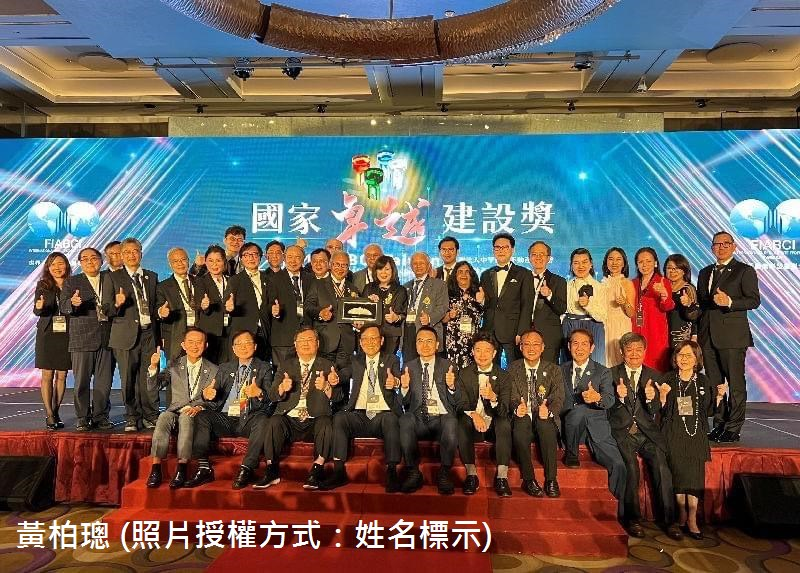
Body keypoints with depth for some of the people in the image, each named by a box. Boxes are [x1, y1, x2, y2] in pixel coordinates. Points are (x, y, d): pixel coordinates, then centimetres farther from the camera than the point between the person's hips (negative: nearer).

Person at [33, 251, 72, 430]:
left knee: (62, 375, 5)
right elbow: (36, 311, -2)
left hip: (66, 335, 1)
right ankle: (49, 415, 5)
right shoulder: (42, 285, 3)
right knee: (47, 375, 0)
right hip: (47, 334, 0)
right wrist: (40, 307, -23)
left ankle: (55, 412, 16)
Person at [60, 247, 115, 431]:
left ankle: (100, 417, 15)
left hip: (107, 338, 2)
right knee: (82, 381, 2)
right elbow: (63, 307, -5)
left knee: (104, 381, 4)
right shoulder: (72, 282, 7)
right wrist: (73, 303, -26)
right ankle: (82, 419, 13)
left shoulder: (110, 279, 13)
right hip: (82, 339, -1)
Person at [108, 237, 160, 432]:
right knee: (128, 379, 3)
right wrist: (117, 304, -20)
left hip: (149, 333, 2)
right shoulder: (114, 277, 4)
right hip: (127, 334, -2)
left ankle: (150, 416, 13)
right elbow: (108, 311, 0)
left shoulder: (152, 277, 15)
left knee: (150, 377, 1)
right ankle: (132, 418, 16)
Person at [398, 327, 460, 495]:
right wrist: (405, 387, -11)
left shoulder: (448, 366, 9)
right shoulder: (409, 368, 12)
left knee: (451, 422, -34)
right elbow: (404, 403, 9)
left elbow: (456, 402, 6)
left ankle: (444, 474, -18)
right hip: (418, 420, 1)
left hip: (442, 419, -1)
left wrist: (451, 386, -15)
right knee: (405, 420, -32)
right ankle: (413, 473, -18)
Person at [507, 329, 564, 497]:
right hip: (522, 418, 0)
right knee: (519, 429, -34)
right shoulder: (513, 369, 9)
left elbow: (558, 398, -4)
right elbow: (512, 397, 0)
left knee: (545, 424, -35)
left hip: (545, 419, 0)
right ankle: (529, 479, -23)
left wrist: (548, 410, -28)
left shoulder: (554, 370, 8)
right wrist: (517, 408, -26)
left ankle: (551, 479, -26)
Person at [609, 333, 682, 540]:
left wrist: (651, 399, -18)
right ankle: (633, 519, -15)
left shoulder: (654, 376, 13)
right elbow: (609, 410, 2)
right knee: (630, 465, -26)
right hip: (622, 432, -2)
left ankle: (670, 520, -13)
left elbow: (655, 412, 4)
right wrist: (619, 398, -19)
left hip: (647, 432, 2)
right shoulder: (611, 374, 7)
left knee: (661, 465, -22)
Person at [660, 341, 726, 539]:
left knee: (695, 471, -14)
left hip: (697, 433, 2)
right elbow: (662, 412, 2)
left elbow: (709, 411, 14)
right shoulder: (668, 380, 3)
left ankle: (692, 519, -7)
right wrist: (663, 397, -17)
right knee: (679, 469, -16)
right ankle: (682, 515, -1)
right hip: (674, 433, -1)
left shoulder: (703, 381, 10)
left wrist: (719, 396, -1)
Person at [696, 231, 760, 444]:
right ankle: (719, 425, 17)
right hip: (707, 336, 5)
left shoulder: (745, 271, 2)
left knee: (735, 383, -2)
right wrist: (697, 332, 12)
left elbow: (754, 300, -6)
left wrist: (730, 302, -22)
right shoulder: (705, 273, 19)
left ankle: (733, 429, 5)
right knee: (713, 383, 8)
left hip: (732, 335, -5)